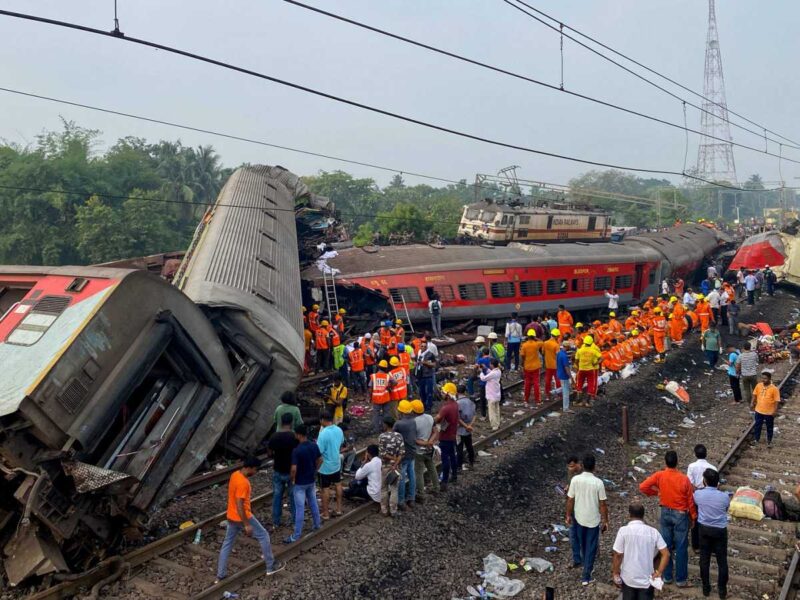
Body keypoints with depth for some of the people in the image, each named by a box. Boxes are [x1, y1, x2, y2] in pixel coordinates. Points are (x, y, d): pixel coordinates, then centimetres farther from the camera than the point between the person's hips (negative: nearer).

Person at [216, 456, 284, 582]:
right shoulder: (243, 483, -28)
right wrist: (247, 525, -24)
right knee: (264, 535, 7)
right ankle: (270, 566, 17)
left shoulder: (235, 474, 1)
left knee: (227, 544, 16)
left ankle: (220, 576, 23)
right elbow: (239, 505, -28)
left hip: (231, 517, 9)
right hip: (242, 517, -9)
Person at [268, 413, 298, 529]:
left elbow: (269, 453, 1)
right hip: (291, 471, -2)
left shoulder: (274, 436, -11)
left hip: (278, 471, 2)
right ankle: (294, 518, 28)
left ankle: (276, 522, 22)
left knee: (277, 496, 14)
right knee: (293, 495, 16)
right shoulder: (295, 437, -18)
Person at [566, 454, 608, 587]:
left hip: (579, 518, 3)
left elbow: (570, 500, -6)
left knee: (582, 545, 24)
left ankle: (587, 567, 43)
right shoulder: (598, 482, -19)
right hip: (594, 520, -3)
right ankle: (586, 576, 9)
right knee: (591, 547, 9)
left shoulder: (575, 479, -13)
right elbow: (603, 504, -12)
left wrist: (568, 515, 8)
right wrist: (605, 520, 1)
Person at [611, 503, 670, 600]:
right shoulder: (653, 531, -4)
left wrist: (615, 574, -1)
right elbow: (666, 554, -8)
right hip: (647, 579, 1)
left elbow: (618, 555, -12)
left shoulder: (624, 530, -13)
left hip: (628, 579, -1)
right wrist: (659, 572, -1)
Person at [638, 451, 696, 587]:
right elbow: (690, 500, -9)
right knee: (681, 547, 7)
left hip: (665, 513, 3)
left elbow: (642, 487, -12)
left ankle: (667, 576, 22)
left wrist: (656, 492, 5)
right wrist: (693, 517, 5)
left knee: (666, 545, 13)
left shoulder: (659, 475, -12)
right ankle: (681, 580, 14)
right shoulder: (684, 479, -18)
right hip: (680, 515, -3)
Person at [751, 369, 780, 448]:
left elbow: (776, 401, -15)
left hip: (769, 412, -3)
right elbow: (754, 395, 7)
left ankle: (769, 441, 32)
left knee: (769, 427, 15)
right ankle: (756, 440, 32)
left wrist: (775, 411, -15)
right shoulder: (758, 386, -7)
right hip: (759, 411, 3)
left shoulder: (774, 388, -19)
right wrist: (752, 403, 3)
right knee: (757, 426, 16)